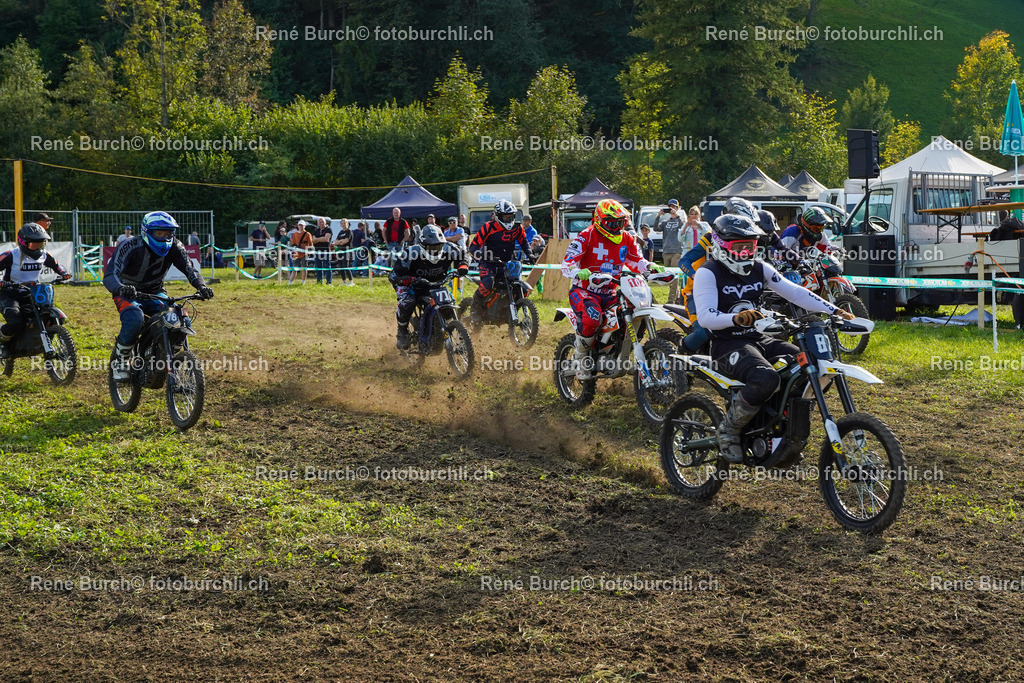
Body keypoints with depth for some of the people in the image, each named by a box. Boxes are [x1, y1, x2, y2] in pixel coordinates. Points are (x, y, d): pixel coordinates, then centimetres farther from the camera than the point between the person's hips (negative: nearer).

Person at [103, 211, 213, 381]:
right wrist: (121, 289, -57)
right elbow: (110, 276, -34)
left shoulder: (174, 246, -12)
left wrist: (201, 286, -38)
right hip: (129, 294, -4)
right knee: (134, 319, -36)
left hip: (155, 294, 4)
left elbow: (190, 269, -15)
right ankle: (120, 361, -13)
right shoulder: (130, 247, -25)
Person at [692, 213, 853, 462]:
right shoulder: (708, 273, -10)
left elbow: (794, 292, 4)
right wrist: (736, 318, -43)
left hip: (757, 339, 8)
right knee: (766, 378, -36)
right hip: (727, 345, -8)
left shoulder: (759, 268, 11)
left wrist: (834, 311, -8)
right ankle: (728, 431, -14)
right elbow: (705, 316, -23)